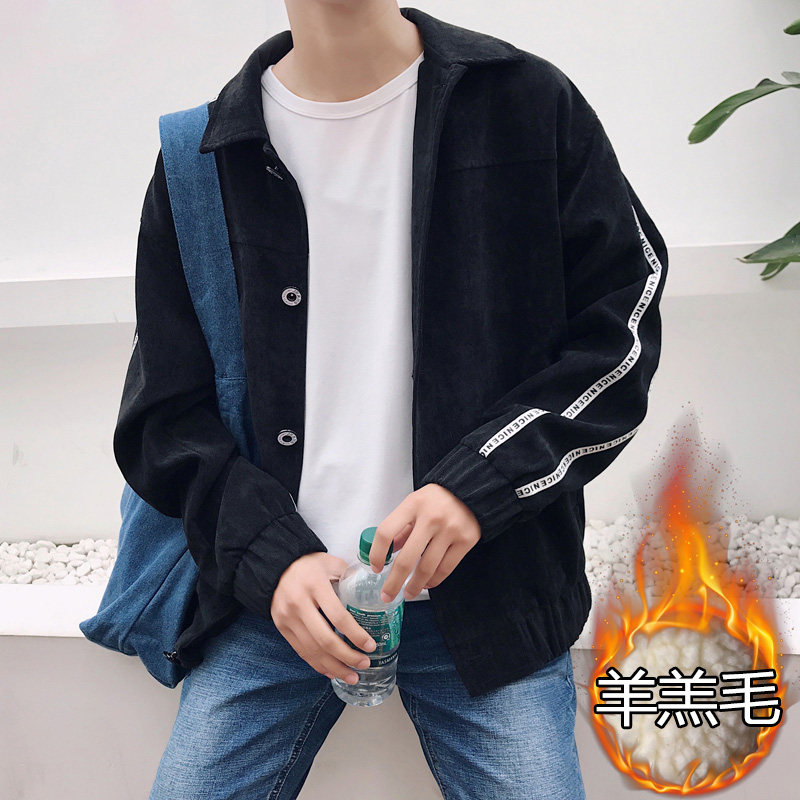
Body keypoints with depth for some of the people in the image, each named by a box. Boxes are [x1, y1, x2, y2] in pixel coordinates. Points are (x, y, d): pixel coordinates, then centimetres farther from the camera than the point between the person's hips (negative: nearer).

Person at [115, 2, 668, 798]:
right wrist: (273, 556, -11)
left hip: (486, 579, -1)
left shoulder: (528, 104, 1)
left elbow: (622, 322, 1)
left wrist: (479, 484, -12)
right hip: (273, 588, 2)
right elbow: (165, 413, 6)